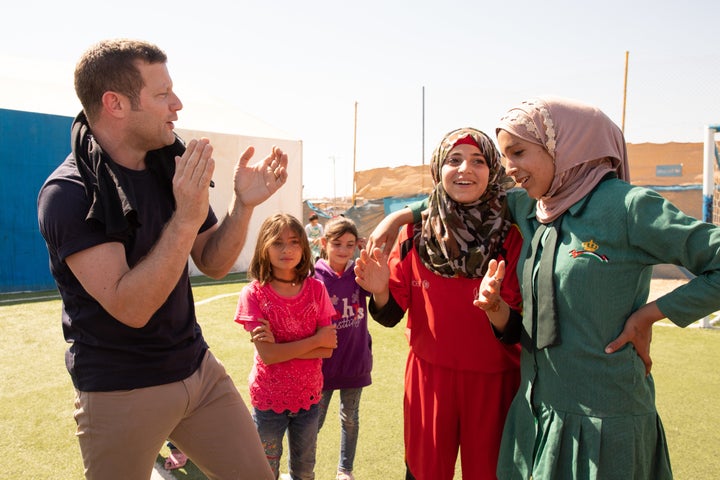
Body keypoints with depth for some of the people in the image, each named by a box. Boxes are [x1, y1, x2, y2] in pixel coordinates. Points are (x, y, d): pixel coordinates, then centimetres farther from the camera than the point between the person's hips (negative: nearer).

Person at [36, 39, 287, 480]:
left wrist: (243, 203, -10)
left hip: (199, 370, 6)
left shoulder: (173, 166, 2)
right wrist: (185, 218, -31)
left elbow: (213, 264, 5)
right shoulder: (68, 193, -17)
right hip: (119, 392, -5)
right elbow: (130, 307, -25)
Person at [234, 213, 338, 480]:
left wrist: (281, 347, -21)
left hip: (307, 396, 3)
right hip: (269, 398, -2)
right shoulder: (254, 293, -13)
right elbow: (267, 354, -20)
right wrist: (316, 339, -18)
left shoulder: (316, 290, -6)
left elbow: (328, 349, -10)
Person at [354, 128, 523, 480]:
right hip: (428, 377, 1)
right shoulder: (415, 234, -5)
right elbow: (390, 315, -1)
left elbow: (518, 332, -11)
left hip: (492, 383, -1)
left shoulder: (511, 239, -9)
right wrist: (381, 292, -22)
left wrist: (494, 305, -32)